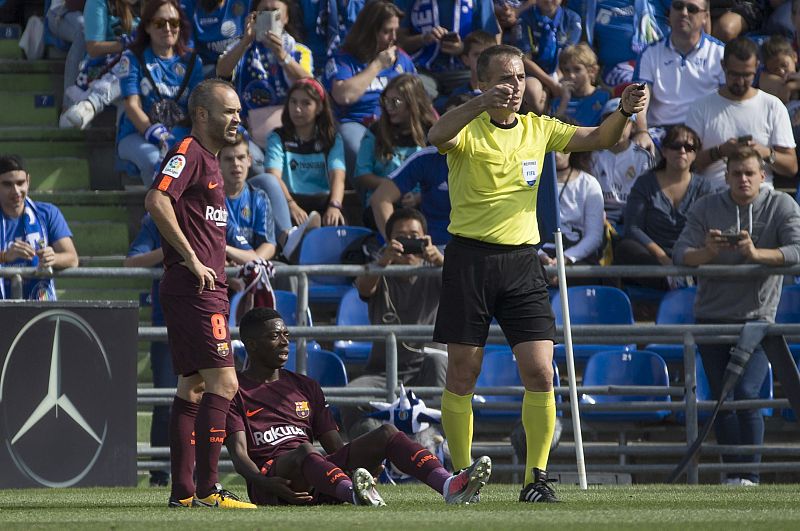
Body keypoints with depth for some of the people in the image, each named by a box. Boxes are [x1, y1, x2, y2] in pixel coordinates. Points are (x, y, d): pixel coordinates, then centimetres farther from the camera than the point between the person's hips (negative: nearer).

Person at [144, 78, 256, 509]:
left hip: (205, 290, 11)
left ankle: (182, 491, 12)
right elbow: (156, 201, -24)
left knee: (192, 387, 10)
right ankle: (206, 489, -15)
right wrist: (192, 258, -22)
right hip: (194, 290, -11)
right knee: (222, 382, -13)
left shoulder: (208, 159, 21)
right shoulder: (188, 153, -10)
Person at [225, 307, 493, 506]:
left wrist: (365, 458, -4)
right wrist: (264, 483, -26)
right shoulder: (235, 391, 8)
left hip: (317, 482, 5)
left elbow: (335, 446, 19)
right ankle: (352, 491, -68)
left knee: (386, 433, -14)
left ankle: (449, 486, -39)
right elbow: (239, 453, -6)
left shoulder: (306, 387, 26)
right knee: (305, 450, -38)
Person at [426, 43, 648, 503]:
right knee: (463, 375, 0)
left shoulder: (538, 129, 10)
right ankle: (462, 476, 11)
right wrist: (482, 103, -44)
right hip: (470, 258, -3)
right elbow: (437, 136, -27)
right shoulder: (468, 129, -5)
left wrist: (625, 112, -16)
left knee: (540, 374, -7)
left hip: (522, 259, 3)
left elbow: (598, 138, 5)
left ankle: (537, 477, 1)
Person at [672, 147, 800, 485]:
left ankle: (750, 475, -12)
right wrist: (707, 252, -27)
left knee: (746, 392, -18)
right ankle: (732, 475, 10)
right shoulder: (705, 209, 3)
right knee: (721, 400, 1)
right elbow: (680, 255, -5)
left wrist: (756, 253, -31)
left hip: (757, 316, -3)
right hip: (711, 316, 3)